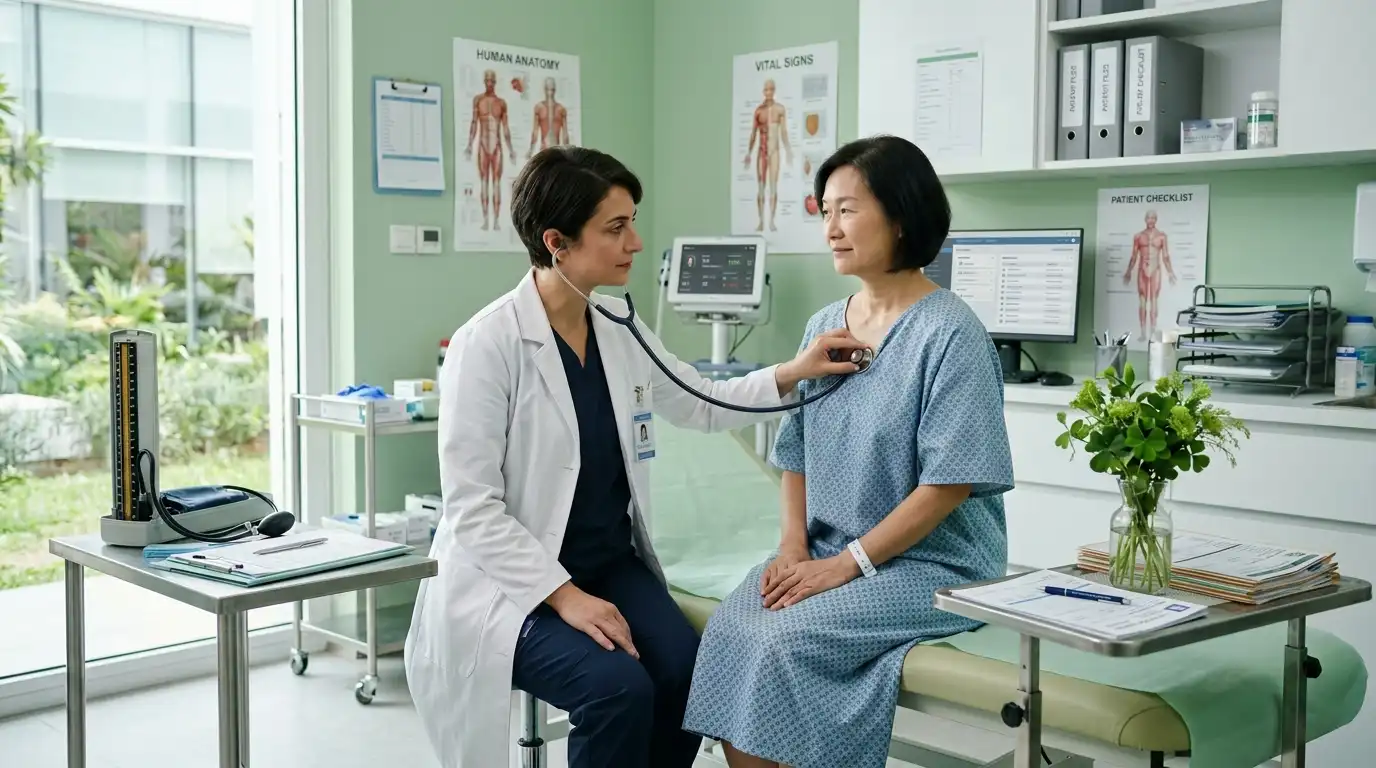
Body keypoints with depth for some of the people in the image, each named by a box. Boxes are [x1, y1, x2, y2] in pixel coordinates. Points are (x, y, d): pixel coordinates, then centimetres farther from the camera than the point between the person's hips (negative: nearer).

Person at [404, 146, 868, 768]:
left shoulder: (618, 328, 3)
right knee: (619, 687, -28)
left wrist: (793, 374, 3)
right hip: (511, 581, -6)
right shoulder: (487, 343, -17)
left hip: (611, 562, 6)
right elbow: (472, 508, -18)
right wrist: (564, 596, -23)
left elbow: (704, 405, 18)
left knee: (688, 673, -20)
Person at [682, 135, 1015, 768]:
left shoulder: (949, 333, -12)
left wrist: (847, 564, -16)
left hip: (932, 563, -6)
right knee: (728, 629, -19)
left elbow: (947, 484, -16)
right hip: (830, 552, 6)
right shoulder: (823, 327, 9)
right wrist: (794, 545, -3)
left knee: (785, 641, -25)